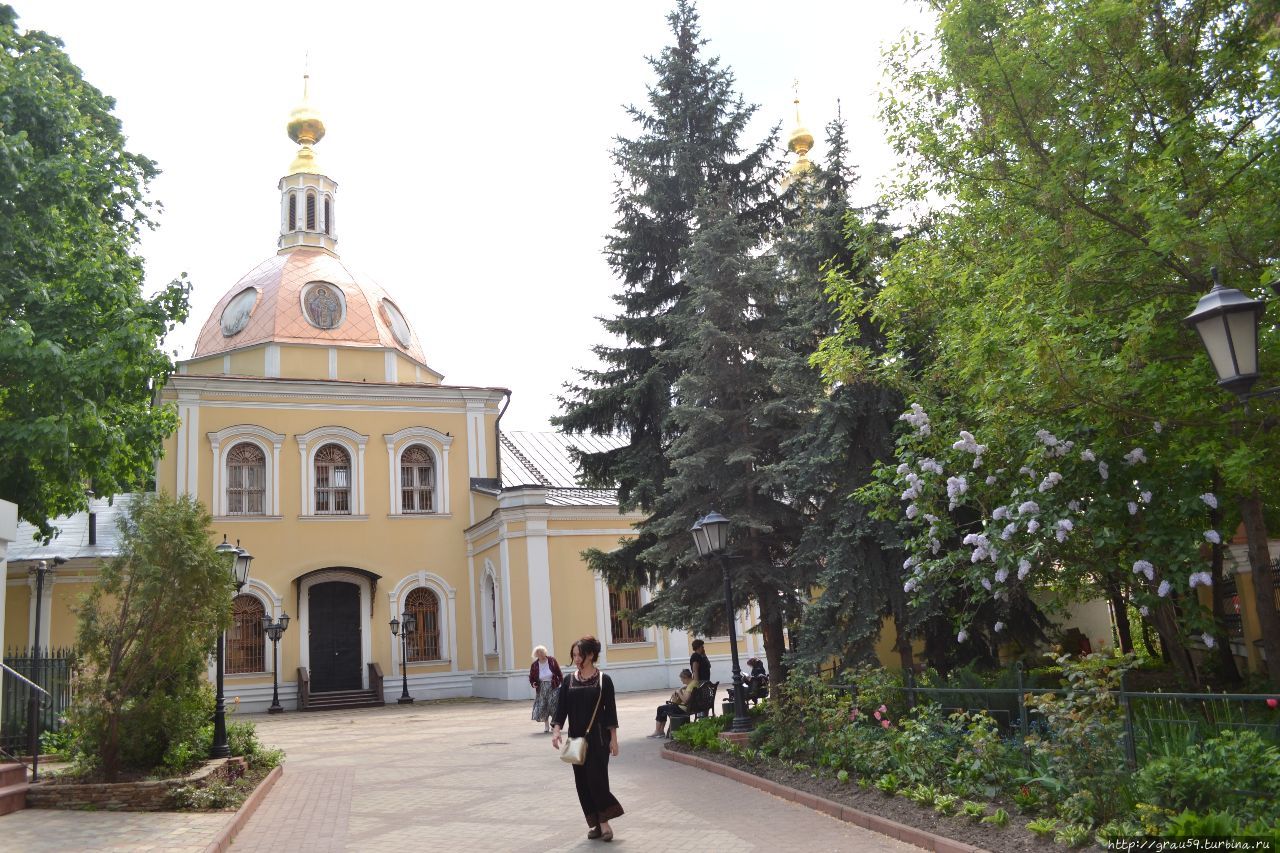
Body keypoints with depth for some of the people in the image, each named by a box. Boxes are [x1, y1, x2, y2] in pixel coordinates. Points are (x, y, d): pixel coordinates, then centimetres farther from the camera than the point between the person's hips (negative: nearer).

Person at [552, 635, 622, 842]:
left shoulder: (603, 680, -4)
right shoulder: (569, 681, 5)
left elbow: (610, 710, -3)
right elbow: (561, 708, 1)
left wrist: (613, 738, -5)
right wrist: (556, 730, -14)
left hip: (598, 737, -4)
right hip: (577, 738, 4)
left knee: (597, 778, -11)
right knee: (582, 781, 5)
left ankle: (604, 821, 3)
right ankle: (594, 823, 17)